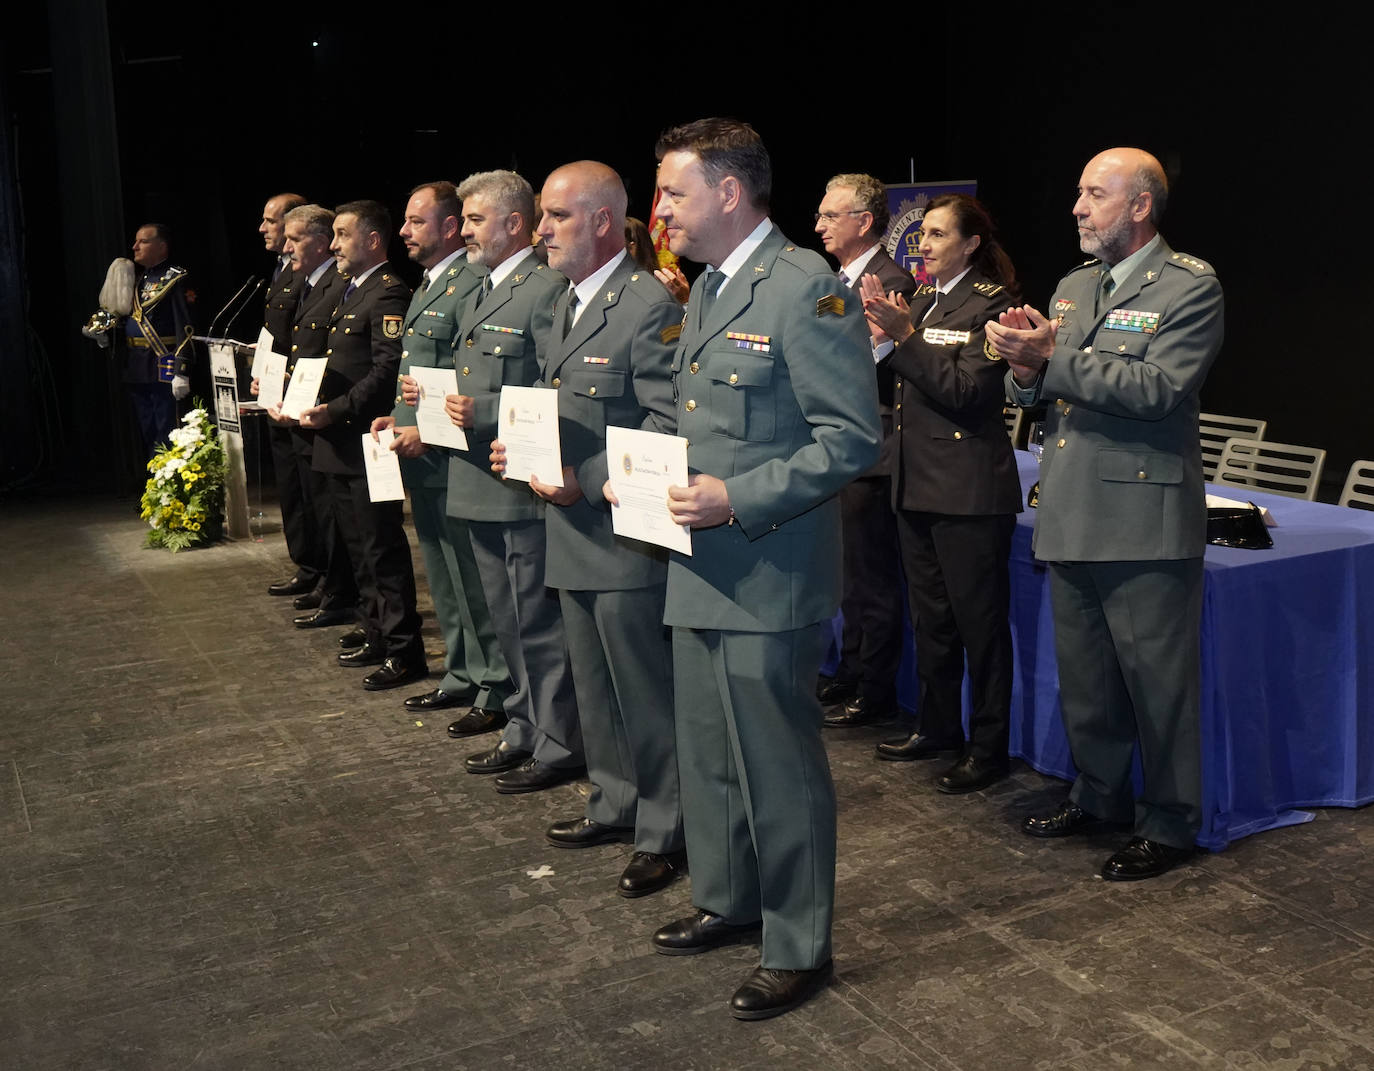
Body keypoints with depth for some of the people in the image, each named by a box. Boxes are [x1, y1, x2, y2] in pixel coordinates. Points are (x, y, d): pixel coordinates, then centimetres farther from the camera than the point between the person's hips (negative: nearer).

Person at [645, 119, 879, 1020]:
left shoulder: (808, 289, -15)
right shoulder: (709, 288, 15)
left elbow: (852, 439, -19)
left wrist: (739, 499, -23)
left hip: (768, 575, -9)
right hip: (702, 570, 9)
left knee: (778, 766, 1)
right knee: (708, 753, 20)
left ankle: (799, 947, 17)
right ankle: (727, 902, 39)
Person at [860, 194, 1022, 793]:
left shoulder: (991, 303, -9)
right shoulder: (923, 301, 14)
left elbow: (966, 391, -18)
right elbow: (904, 384, 12)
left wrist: (904, 336, -21)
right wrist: (883, 333, -4)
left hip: (969, 492, -8)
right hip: (917, 485, 8)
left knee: (980, 621, 1)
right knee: (931, 618, 18)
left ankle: (989, 748, 11)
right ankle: (938, 727, 32)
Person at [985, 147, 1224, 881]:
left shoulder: (1190, 287, -8)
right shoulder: (1073, 286, 14)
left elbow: (1158, 387, -21)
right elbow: (1035, 391, 14)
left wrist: (1054, 357, -22)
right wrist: (1025, 367, -9)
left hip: (1143, 524, -7)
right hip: (1072, 518, 7)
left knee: (1158, 682, 2)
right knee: (1084, 680, 18)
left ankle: (1169, 825, 17)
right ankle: (1098, 797, 35)